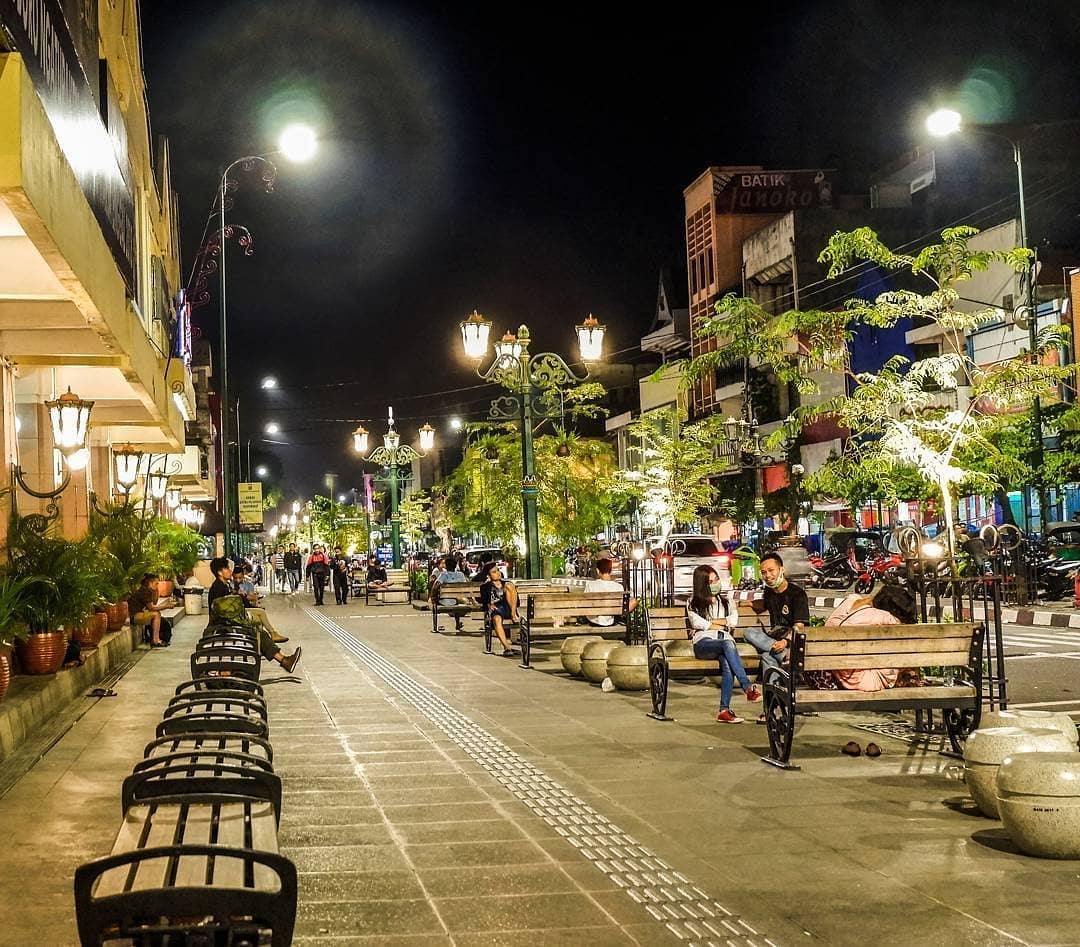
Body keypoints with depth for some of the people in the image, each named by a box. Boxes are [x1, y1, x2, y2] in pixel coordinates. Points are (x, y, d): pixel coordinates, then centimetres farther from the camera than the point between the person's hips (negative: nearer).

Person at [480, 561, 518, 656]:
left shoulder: (506, 583, 23)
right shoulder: (485, 587, 16)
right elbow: (483, 602, 10)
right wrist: (489, 605, -11)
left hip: (508, 608, 2)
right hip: (495, 609, -2)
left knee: (509, 585, -19)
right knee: (497, 619, -39)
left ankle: (513, 614, -28)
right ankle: (507, 647, -48)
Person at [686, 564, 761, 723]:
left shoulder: (726, 600, 25)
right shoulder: (694, 602, 17)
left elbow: (734, 620, 7)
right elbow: (697, 622, -2)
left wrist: (710, 622, 0)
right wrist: (721, 625, 3)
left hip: (725, 641, 2)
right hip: (704, 643, -2)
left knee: (727, 663, -35)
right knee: (728, 644, -38)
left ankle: (724, 710, -39)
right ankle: (748, 688, -45)